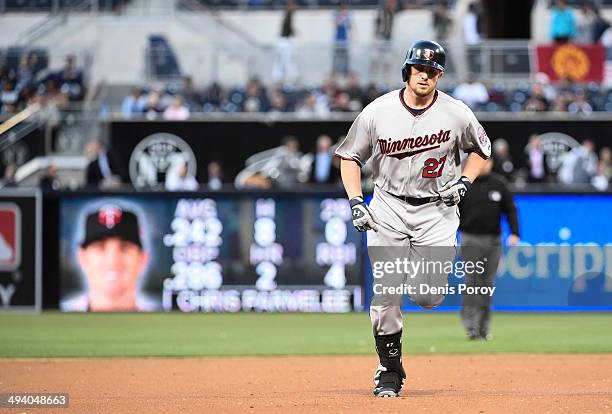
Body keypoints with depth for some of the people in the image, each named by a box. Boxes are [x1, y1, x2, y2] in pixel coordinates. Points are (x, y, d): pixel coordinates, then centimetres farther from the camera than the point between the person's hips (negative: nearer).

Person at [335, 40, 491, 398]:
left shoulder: (457, 113, -6)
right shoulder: (378, 112, -7)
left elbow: (481, 150, 12)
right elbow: (350, 156, 5)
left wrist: (464, 182, -4)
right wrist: (355, 203, -5)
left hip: (436, 209, 0)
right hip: (388, 209, 0)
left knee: (428, 297, -12)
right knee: (385, 296, -7)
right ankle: (390, 369, 9)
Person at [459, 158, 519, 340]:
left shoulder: (499, 184, 7)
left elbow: (510, 209, 8)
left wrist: (514, 233, -6)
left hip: (493, 241, 2)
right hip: (471, 240, -2)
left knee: (488, 283, 5)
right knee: (472, 281, -13)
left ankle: (483, 328, 11)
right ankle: (471, 326, -15)